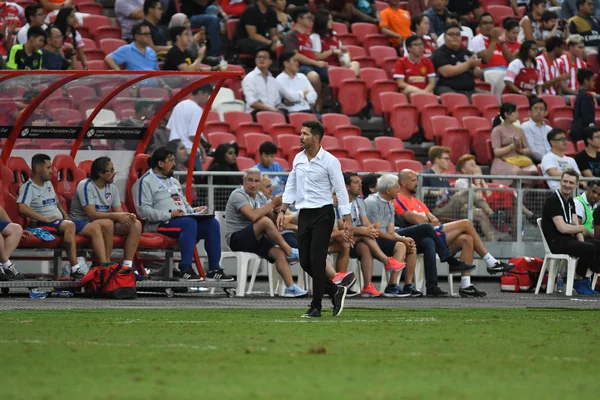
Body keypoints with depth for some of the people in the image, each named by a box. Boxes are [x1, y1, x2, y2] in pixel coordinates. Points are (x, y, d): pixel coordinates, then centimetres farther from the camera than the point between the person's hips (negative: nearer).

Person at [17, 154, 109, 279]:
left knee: (95, 227, -6)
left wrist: (65, 215, 16)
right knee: (69, 225, -39)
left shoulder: (48, 184, 23)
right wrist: (46, 219, -19)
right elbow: (22, 208, -20)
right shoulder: (28, 187, -4)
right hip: (44, 224, -9)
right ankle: (74, 269, -44)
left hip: (62, 221, 9)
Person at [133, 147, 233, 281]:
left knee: (212, 223, -15)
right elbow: (143, 211, -11)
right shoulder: (145, 182, 1)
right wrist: (169, 214, -21)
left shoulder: (174, 182, 30)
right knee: (189, 223, -36)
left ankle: (214, 270, -16)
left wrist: (194, 210, 10)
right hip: (161, 224, -8)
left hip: (182, 219, 8)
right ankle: (185, 270, -39)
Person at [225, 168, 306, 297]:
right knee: (265, 221, -32)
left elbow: (273, 219, 16)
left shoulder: (260, 197, 15)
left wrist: (276, 210, -6)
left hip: (255, 238, 8)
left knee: (279, 252, -19)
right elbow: (253, 216, -28)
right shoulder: (238, 195, -11)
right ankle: (290, 252, -20)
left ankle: (290, 287, -23)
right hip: (236, 238, -8)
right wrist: (272, 203, -21)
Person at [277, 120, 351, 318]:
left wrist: (347, 220, -13)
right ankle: (335, 291, 21)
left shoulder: (330, 161, -9)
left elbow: (341, 191, -9)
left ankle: (316, 307, -2)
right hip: (304, 214, 6)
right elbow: (291, 186, 18)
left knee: (316, 261, -9)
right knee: (305, 262, 3)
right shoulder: (298, 158, 9)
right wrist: (283, 211, 11)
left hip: (323, 214, -6)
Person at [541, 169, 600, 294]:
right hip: (556, 242, -9)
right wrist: (582, 229, -6)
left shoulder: (570, 201, 14)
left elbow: (575, 225, 11)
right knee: (590, 249, -26)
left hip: (568, 238, 9)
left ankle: (585, 278, 8)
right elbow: (562, 228, -22)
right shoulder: (553, 201, -15)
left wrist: (581, 240, -8)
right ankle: (578, 281, -7)